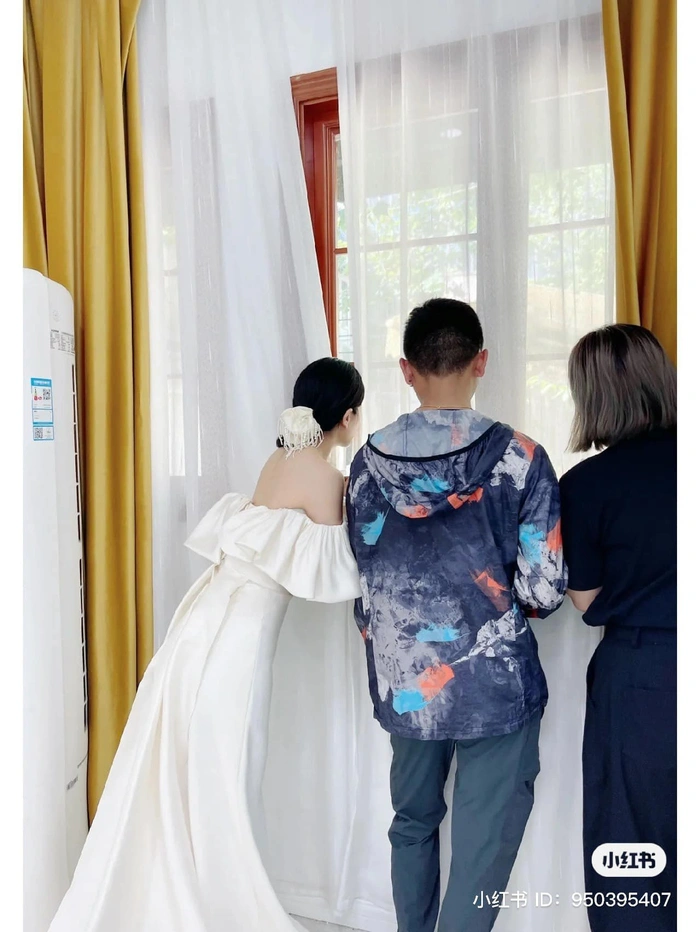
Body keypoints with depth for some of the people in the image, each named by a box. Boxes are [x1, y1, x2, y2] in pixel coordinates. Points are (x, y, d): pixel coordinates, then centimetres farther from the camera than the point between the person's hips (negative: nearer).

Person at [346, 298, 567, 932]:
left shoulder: (370, 460, -4)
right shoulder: (519, 457, -13)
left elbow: (362, 576, 4)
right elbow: (545, 590, -12)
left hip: (401, 683, 4)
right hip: (494, 685, -4)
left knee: (413, 822, 24)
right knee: (484, 844, 11)